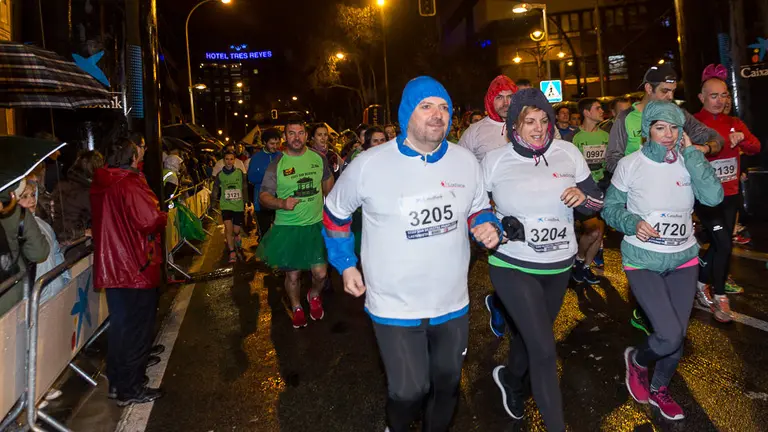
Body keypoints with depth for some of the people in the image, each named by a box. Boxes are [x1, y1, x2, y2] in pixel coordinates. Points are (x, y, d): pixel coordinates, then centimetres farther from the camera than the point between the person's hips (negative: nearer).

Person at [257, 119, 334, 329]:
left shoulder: (318, 158, 2)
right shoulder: (276, 164, -7)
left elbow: (328, 180, 20)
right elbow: (263, 196, -7)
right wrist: (282, 203, -26)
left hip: (316, 225, 2)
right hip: (287, 227, -1)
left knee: (320, 273, -2)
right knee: (292, 274, 9)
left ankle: (314, 296, 33)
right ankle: (296, 308, 37)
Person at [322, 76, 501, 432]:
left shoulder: (466, 161, -2)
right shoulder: (368, 165, -13)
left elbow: (478, 208, 15)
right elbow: (335, 212, 3)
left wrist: (488, 227, -7)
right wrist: (345, 264, 2)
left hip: (453, 305, 4)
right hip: (395, 308, -4)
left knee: (447, 385, 20)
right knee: (408, 393, 3)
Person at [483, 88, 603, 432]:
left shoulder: (568, 152, -1)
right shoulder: (495, 160, -6)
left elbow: (597, 201, 4)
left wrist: (583, 196, -17)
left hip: (559, 266, 4)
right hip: (513, 266, -4)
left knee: (532, 334, 21)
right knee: (545, 350, -8)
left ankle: (509, 377, 53)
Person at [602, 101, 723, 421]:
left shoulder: (687, 163, -4)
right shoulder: (630, 164, -10)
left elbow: (713, 196, -20)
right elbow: (610, 208, -2)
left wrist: (690, 151, -17)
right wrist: (633, 223, -21)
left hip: (684, 259, 4)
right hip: (642, 261, -3)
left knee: (676, 337, 10)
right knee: (669, 336, -14)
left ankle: (659, 389, 37)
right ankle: (636, 360, 21)